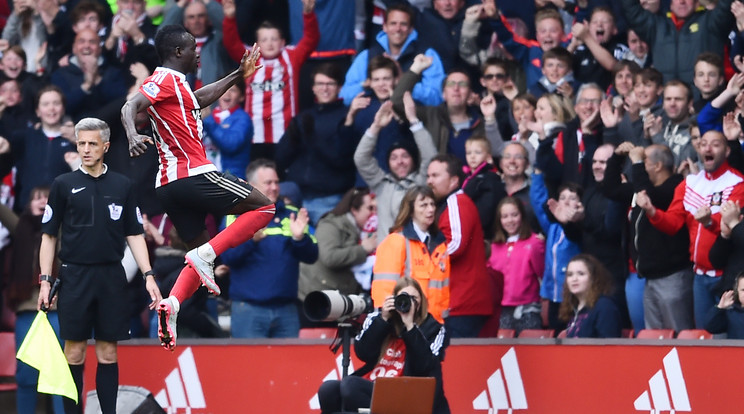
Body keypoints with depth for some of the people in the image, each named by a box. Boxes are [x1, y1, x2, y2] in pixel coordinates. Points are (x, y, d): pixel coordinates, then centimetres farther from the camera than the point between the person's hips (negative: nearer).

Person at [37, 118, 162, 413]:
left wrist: (149, 276, 0)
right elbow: (48, 236, 4)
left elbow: (135, 235, 10)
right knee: (75, 353, -1)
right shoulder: (64, 184, 3)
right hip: (74, 276, -2)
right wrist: (45, 281, -4)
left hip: (112, 277, 2)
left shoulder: (122, 186, 8)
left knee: (108, 353, 4)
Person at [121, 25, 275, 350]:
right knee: (263, 207, -2)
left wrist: (238, 76, 45)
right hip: (192, 174, -10)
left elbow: (201, 99, 42)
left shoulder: (175, 84, 22)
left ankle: (171, 304, -10)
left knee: (201, 253, 14)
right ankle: (205, 256, -15)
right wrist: (133, 136, -41)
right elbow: (129, 107, -21)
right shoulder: (166, 79, -7)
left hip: (170, 184, 10)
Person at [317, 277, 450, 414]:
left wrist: (409, 325, -14)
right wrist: (383, 320, -5)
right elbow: (363, 354, 1)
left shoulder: (432, 328, 4)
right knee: (328, 389, -23)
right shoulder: (377, 318, 13)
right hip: (368, 388, 5)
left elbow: (423, 366, -12)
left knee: (350, 385, -29)